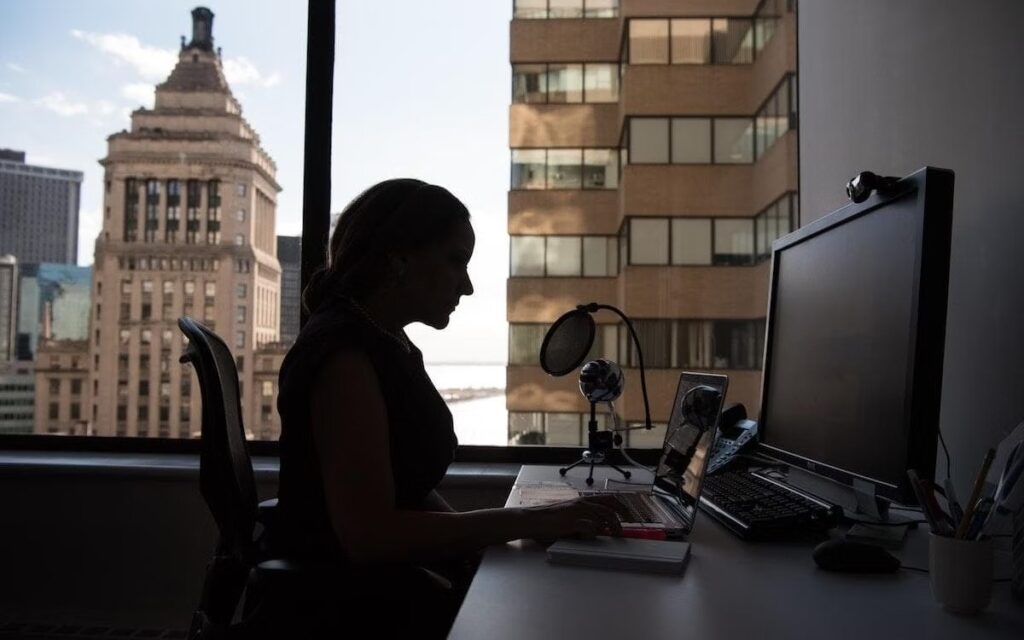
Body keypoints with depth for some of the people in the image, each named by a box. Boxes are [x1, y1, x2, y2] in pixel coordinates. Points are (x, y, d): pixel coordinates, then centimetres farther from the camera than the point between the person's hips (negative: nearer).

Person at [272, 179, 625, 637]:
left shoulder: (390, 343, 10)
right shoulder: (345, 355, -19)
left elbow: (410, 494, 11)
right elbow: (369, 533, -25)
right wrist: (524, 521, -22)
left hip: (407, 573, 9)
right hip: (356, 598, -8)